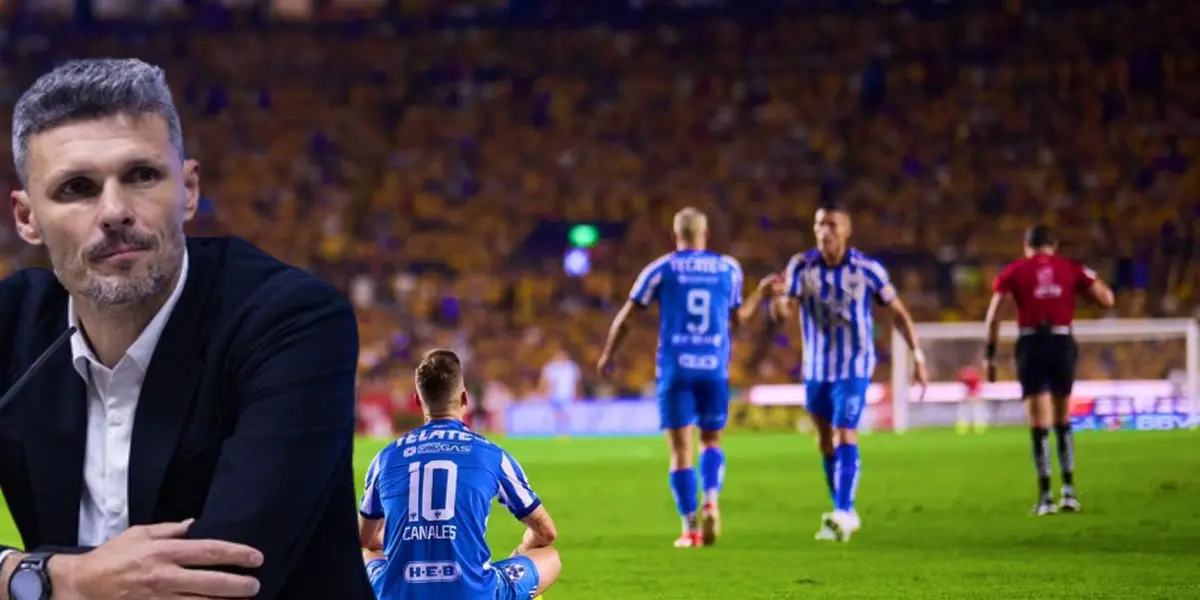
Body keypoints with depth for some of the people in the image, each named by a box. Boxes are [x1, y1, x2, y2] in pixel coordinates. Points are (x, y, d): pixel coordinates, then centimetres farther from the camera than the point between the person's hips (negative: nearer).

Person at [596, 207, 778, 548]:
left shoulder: (661, 269, 1)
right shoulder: (728, 268, 7)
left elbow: (626, 317, 4)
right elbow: (737, 318, 19)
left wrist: (608, 354, 19)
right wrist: (762, 291, 34)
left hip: (675, 369, -1)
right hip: (714, 368, 2)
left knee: (681, 449, 1)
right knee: (712, 440, 16)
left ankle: (691, 528, -5)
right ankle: (711, 500, -11)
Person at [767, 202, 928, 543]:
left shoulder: (868, 269, -11)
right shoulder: (801, 266, -7)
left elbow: (897, 312, 0)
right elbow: (780, 316, -14)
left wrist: (918, 358, -2)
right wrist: (780, 300, -37)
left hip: (854, 367, -4)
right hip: (816, 367, 4)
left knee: (846, 436, -18)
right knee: (826, 442, 12)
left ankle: (842, 515, -25)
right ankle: (845, 514, 27)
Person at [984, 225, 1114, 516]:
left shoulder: (1013, 271, 6)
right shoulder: (1071, 268, 9)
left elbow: (993, 315, -2)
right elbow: (1106, 300, 6)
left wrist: (990, 354, 1)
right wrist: (1093, 280, 25)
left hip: (1031, 345, -1)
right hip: (1063, 343, 2)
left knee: (1039, 424, 2)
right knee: (1062, 420, 18)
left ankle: (1045, 496, -3)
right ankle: (1068, 489, 13)